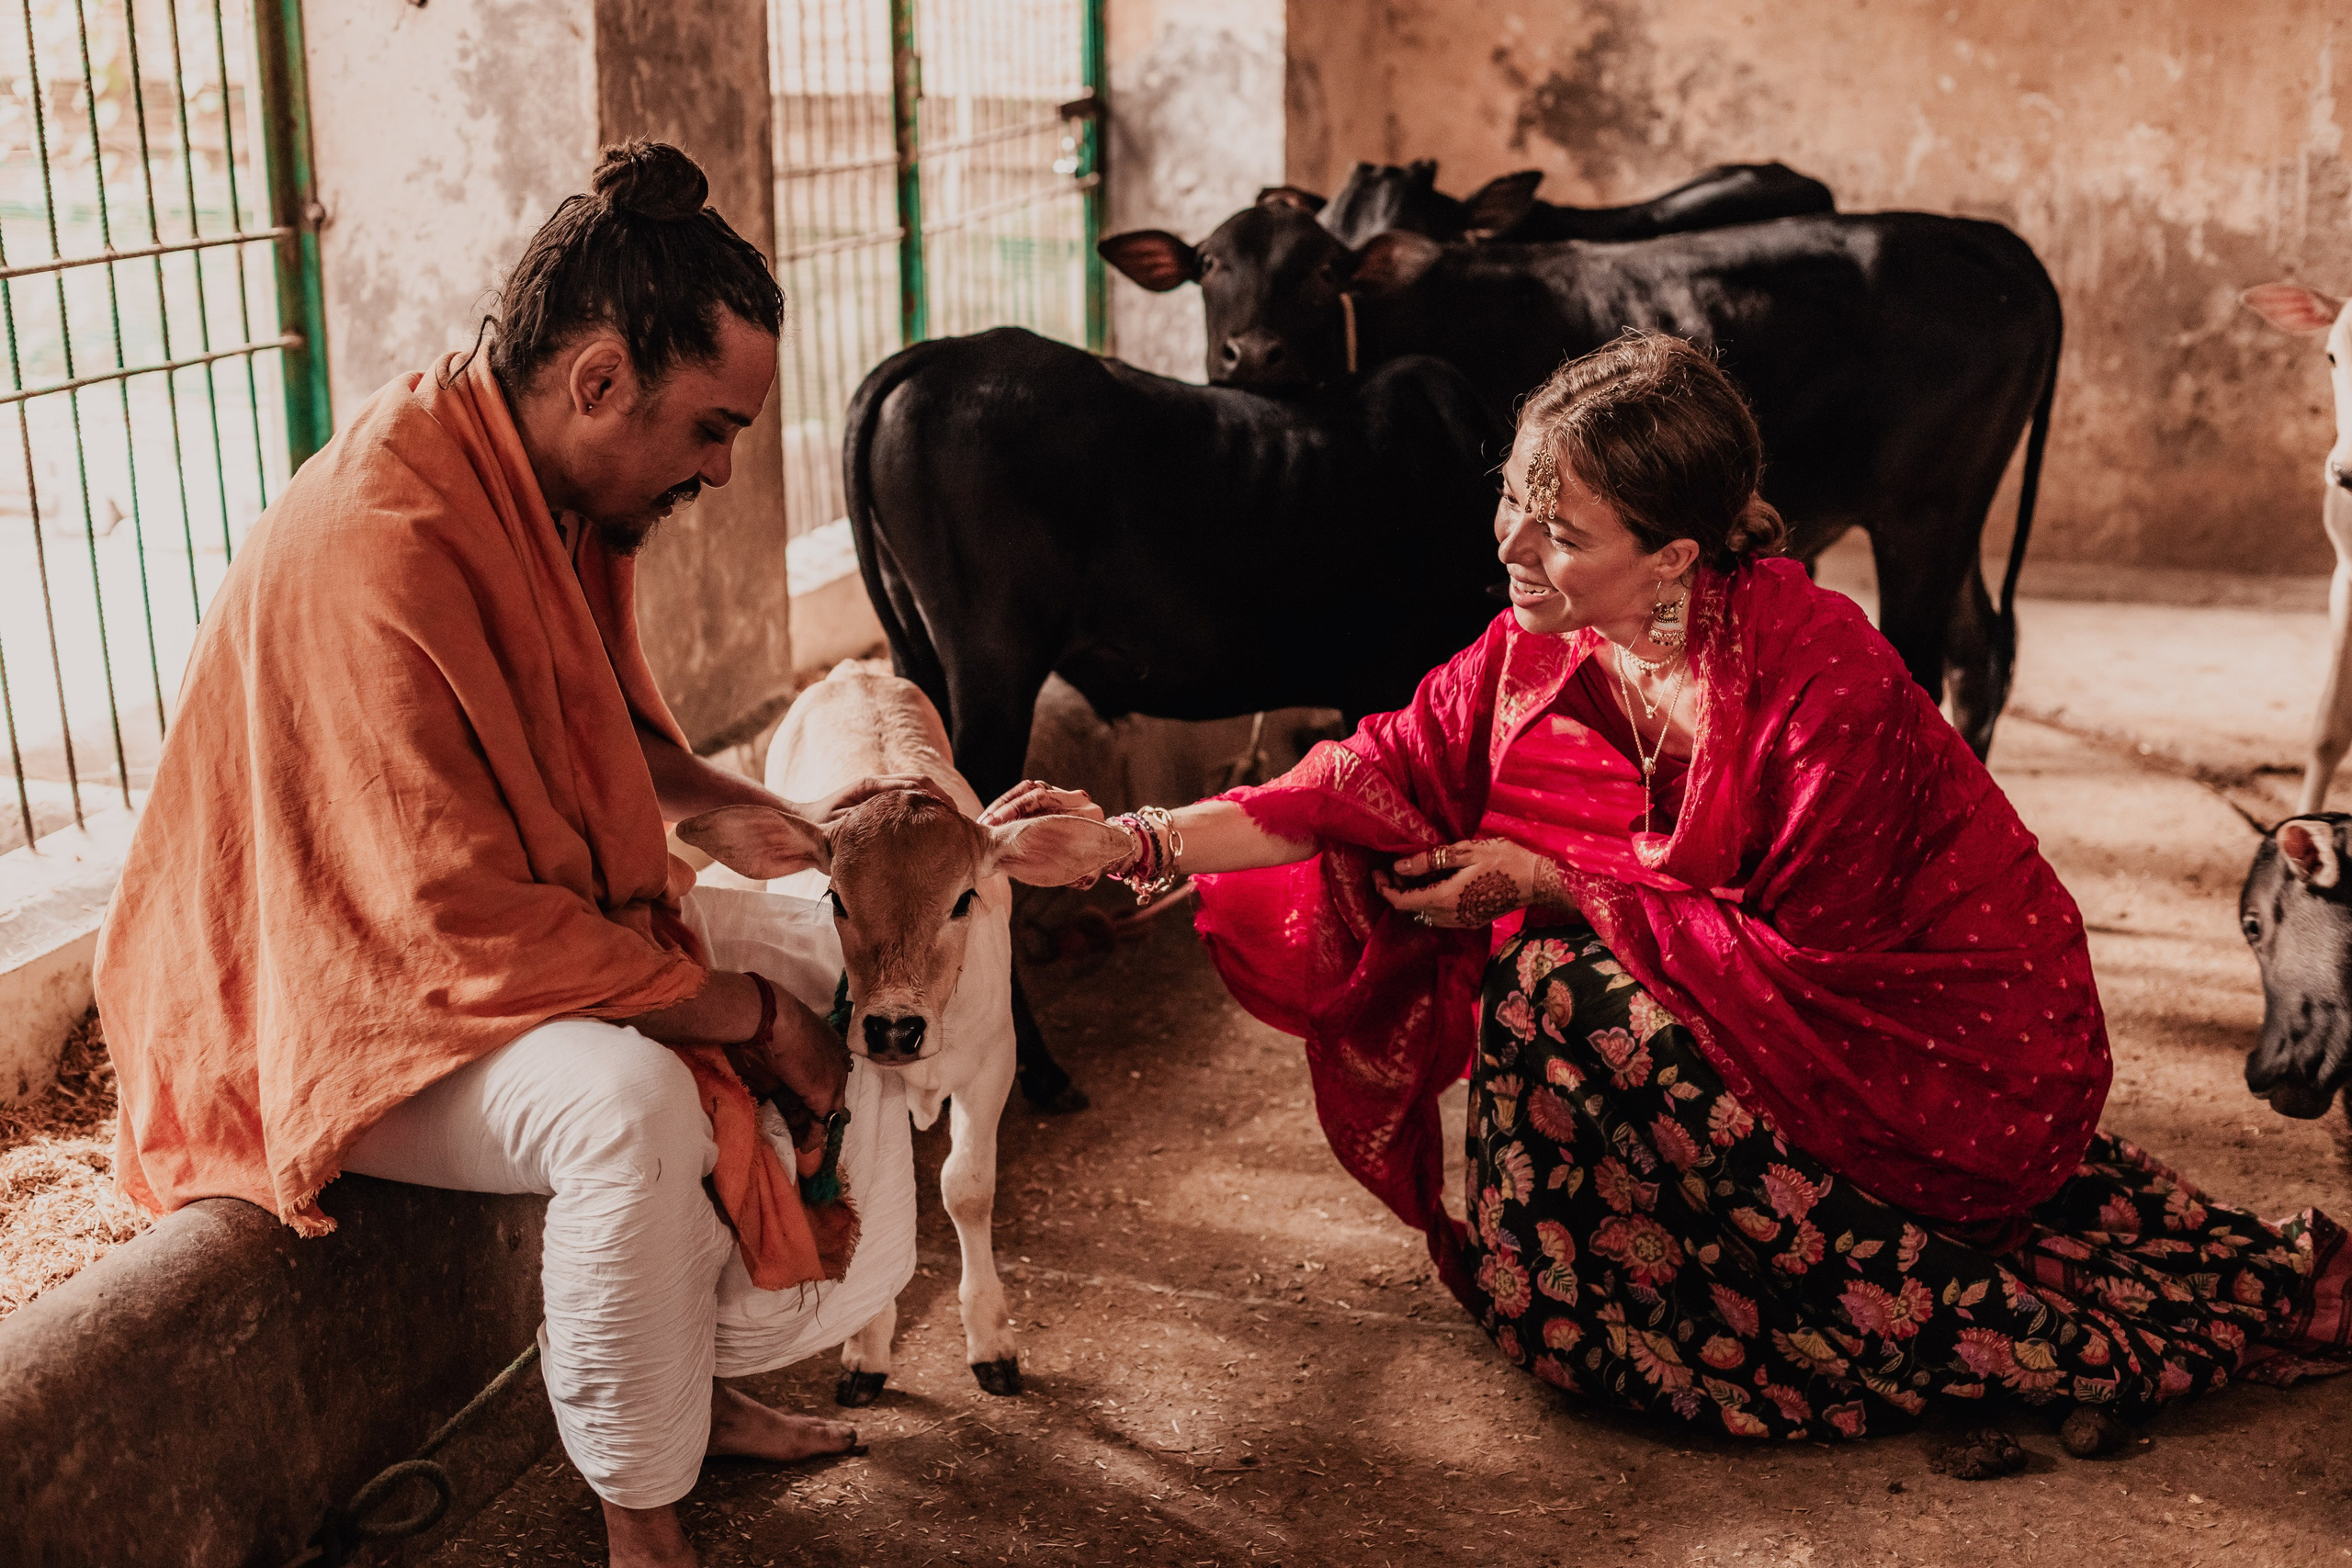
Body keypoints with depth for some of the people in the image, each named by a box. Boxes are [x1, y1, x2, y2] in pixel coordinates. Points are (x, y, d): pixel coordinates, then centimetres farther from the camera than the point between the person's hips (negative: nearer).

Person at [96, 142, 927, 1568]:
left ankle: (717, 1380, 15)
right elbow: (474, 927, -32)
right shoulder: (376, 552, -32)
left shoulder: (558, 489, -2)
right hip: (333, 1004, -10)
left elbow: (614, 735, 15)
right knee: (626, 1102, -36)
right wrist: (745, 1014, -23)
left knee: (836, 955, 6)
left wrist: (793, 817, 1)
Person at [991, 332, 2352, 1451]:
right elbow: (1382, 781, -4)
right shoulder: (1540, 654, -6)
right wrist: (1142, 841, -13)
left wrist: (1554, 887, -19)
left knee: (1563, 999, -19)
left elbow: (1810, 959, -20)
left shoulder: (1821, 676, -26)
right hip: (1767, 1031, 8)